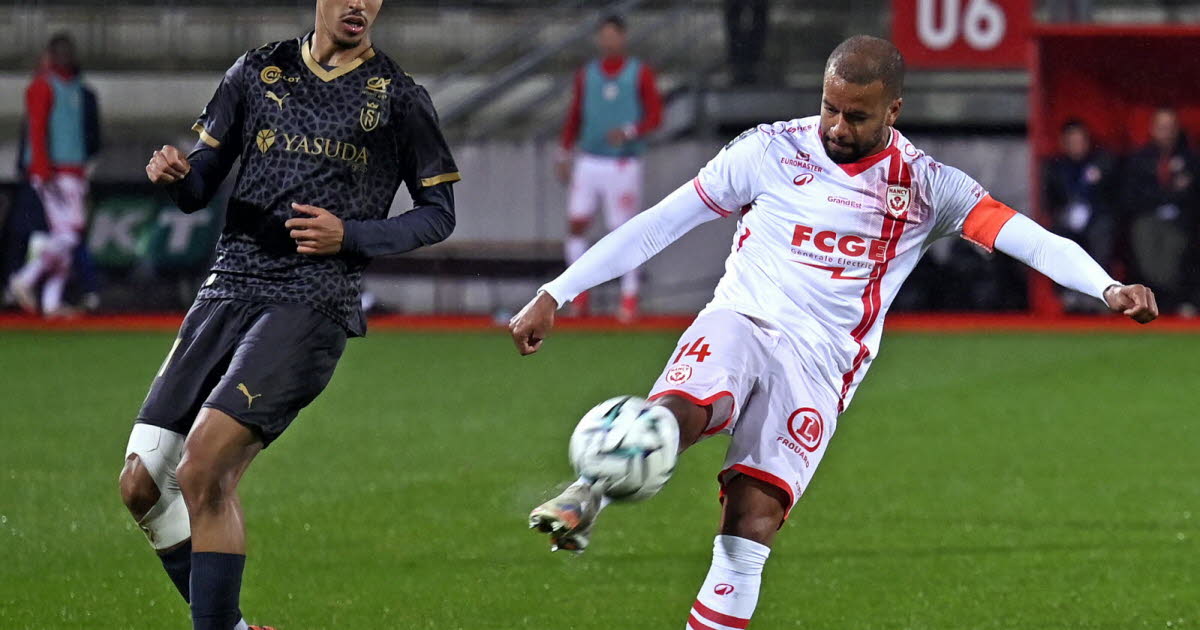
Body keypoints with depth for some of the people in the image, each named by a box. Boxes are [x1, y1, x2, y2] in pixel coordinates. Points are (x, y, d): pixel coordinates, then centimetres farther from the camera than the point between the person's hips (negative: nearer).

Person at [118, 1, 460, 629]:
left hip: (312, 302, -5)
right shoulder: (257, 71, 12)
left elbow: (438, 212, 7)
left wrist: (349, 235, -9)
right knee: (142, 482, -1)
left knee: (202, 470, -22)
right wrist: (174, 175, -9)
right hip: (226, 292, 5)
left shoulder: (398, 97, 3)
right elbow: (198, 190, 16)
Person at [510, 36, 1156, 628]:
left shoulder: (927, 186, 4)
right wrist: (554, 295, 3)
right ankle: (586, 498, -19)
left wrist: (1108, 287, -25)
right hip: (740, 320, -1)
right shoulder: (771, 151, 2)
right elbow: (659, 223, 4)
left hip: (820, 365, 1)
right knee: (678, 414, -35)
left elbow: (1026, 237, -6)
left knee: (755, 517, -15)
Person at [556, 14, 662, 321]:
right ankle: (579, 294, 5)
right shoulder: (586, 74, 9)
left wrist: (629, 132, -21)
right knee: (576, 224, -5)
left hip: (624, 165, -3)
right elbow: (575, 115, 17)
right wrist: (564, 154, 12)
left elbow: (655, 116, -4)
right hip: (589, 162, 3)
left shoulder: (641, 74, -1)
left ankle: (629, 297, 9)